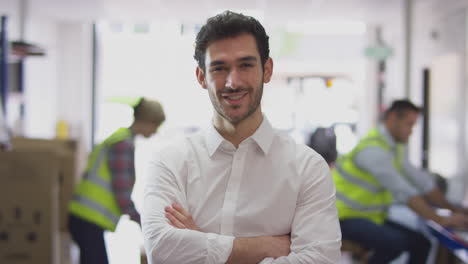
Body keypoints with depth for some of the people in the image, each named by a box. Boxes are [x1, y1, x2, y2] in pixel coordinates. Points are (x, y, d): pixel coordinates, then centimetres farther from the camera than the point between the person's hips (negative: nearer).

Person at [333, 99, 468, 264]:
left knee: (421, 243, -1)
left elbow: (421, 181, 10)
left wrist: (453, 210, 2)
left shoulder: (395, 147, 9)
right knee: (395, 241, -30)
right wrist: (441, 220, -28)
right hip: (345, 217, -9)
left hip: (371, 218, 10)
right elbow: (404, 192, -28)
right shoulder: (374, 149, -23)